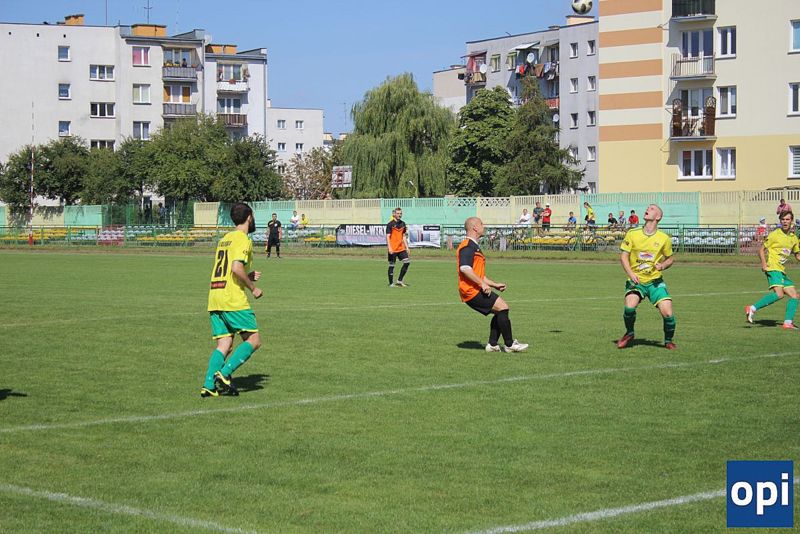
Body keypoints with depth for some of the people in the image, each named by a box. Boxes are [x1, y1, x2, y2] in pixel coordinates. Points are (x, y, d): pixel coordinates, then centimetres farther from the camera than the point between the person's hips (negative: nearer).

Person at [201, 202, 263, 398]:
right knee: (253, 340, -1)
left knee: (224, 344, 7)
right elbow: (237, 268, -19)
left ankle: (209, 385, -6)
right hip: (233, 299, -8)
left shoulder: (224, 239, 21)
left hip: (214, 296, 8)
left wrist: (248, 277, 21)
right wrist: (253, 288, -8)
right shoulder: (243, 239, -6)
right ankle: (224, 374, -14)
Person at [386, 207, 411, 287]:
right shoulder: (390, 224, -8)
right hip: (393, 249, -6)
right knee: (392, 265, 0)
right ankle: (391, 283, 9)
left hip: (401, 248, 6)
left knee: (407, 262, -2)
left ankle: (399, 281, 8)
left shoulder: (402, 223, 11)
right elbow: (388, 237, -12)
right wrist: (389, 248, -21)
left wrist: (406, 247, 14)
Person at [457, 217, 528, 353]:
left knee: (501, 311, 10)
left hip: (477, 290, 11)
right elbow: (464, 268, -25)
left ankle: (492, 344, 9)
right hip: (471, 291, -11)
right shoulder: (468, 246, -10)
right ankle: (509, 344, -9)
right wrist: (482, 284, -23)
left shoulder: (474, 246, 24)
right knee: (502, 307, -14)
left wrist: (495, 284, 23)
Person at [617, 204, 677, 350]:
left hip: (655, 281, 0)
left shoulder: (664, 238, 0)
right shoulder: (632, 234, -1)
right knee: (630, 306, -26)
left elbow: (670, 258, 12)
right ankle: (629, 334, 5)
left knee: (667, 313, -15)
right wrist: (630, 273, -15)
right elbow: (623, 256, 0)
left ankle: (668, 340, 15)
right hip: (635, 280, 0)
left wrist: (663, 265, -11)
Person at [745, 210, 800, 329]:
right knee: (779, 294, -27)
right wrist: (764, 263, -19)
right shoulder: (774, 235, -5)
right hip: (773, 268, -8)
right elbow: (761, 250, -2)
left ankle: (788, 322, 7)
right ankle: (752, 308, -25)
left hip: (782, 271, 8)